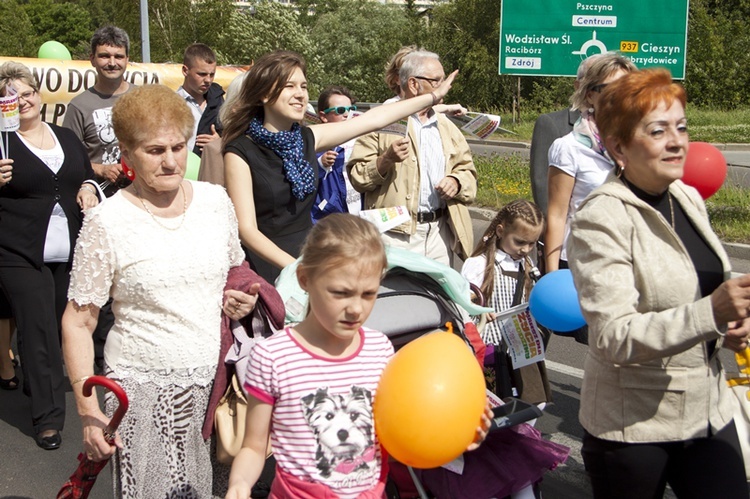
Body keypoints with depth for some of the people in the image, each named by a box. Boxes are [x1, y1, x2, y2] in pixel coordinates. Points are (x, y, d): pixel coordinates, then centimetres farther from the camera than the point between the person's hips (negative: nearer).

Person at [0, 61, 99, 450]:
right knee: (38, 330, -8)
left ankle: (37, 385, 29)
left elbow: (87, 176, 26)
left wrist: (88, 187, 4)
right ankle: (48, 417, -3)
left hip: (70, 253, 5)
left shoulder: (67, 137, 15)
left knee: (63, 326, 7)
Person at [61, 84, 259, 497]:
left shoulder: (215, 200, 3)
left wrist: (243, 300, -2)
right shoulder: (107, 222, -9)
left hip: (215, 380, 4)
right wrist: (88, 411, -12)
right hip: (144, 387, -3)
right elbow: (78, 323, -5)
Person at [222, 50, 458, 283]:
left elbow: (374, 119, 10)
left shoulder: (308, 138, 3)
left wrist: (432, 97, 15)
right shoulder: (240, 152, -13)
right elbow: (246, 230, -17)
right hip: (268, 266, -5)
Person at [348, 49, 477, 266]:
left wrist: (457, 182, 0)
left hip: (440, 231, 5)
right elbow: (357, 177, -5)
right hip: (396, 232, -5)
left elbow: (467, 170, 22)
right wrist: (386, 159, -22)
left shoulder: (446, 126, 17)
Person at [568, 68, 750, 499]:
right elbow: (614, 338, -25)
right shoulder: (601, 219, -18)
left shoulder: (689, 198, 5)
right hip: (634, 427, -6)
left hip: (710, 412, 7)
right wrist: (710, 313, -36)